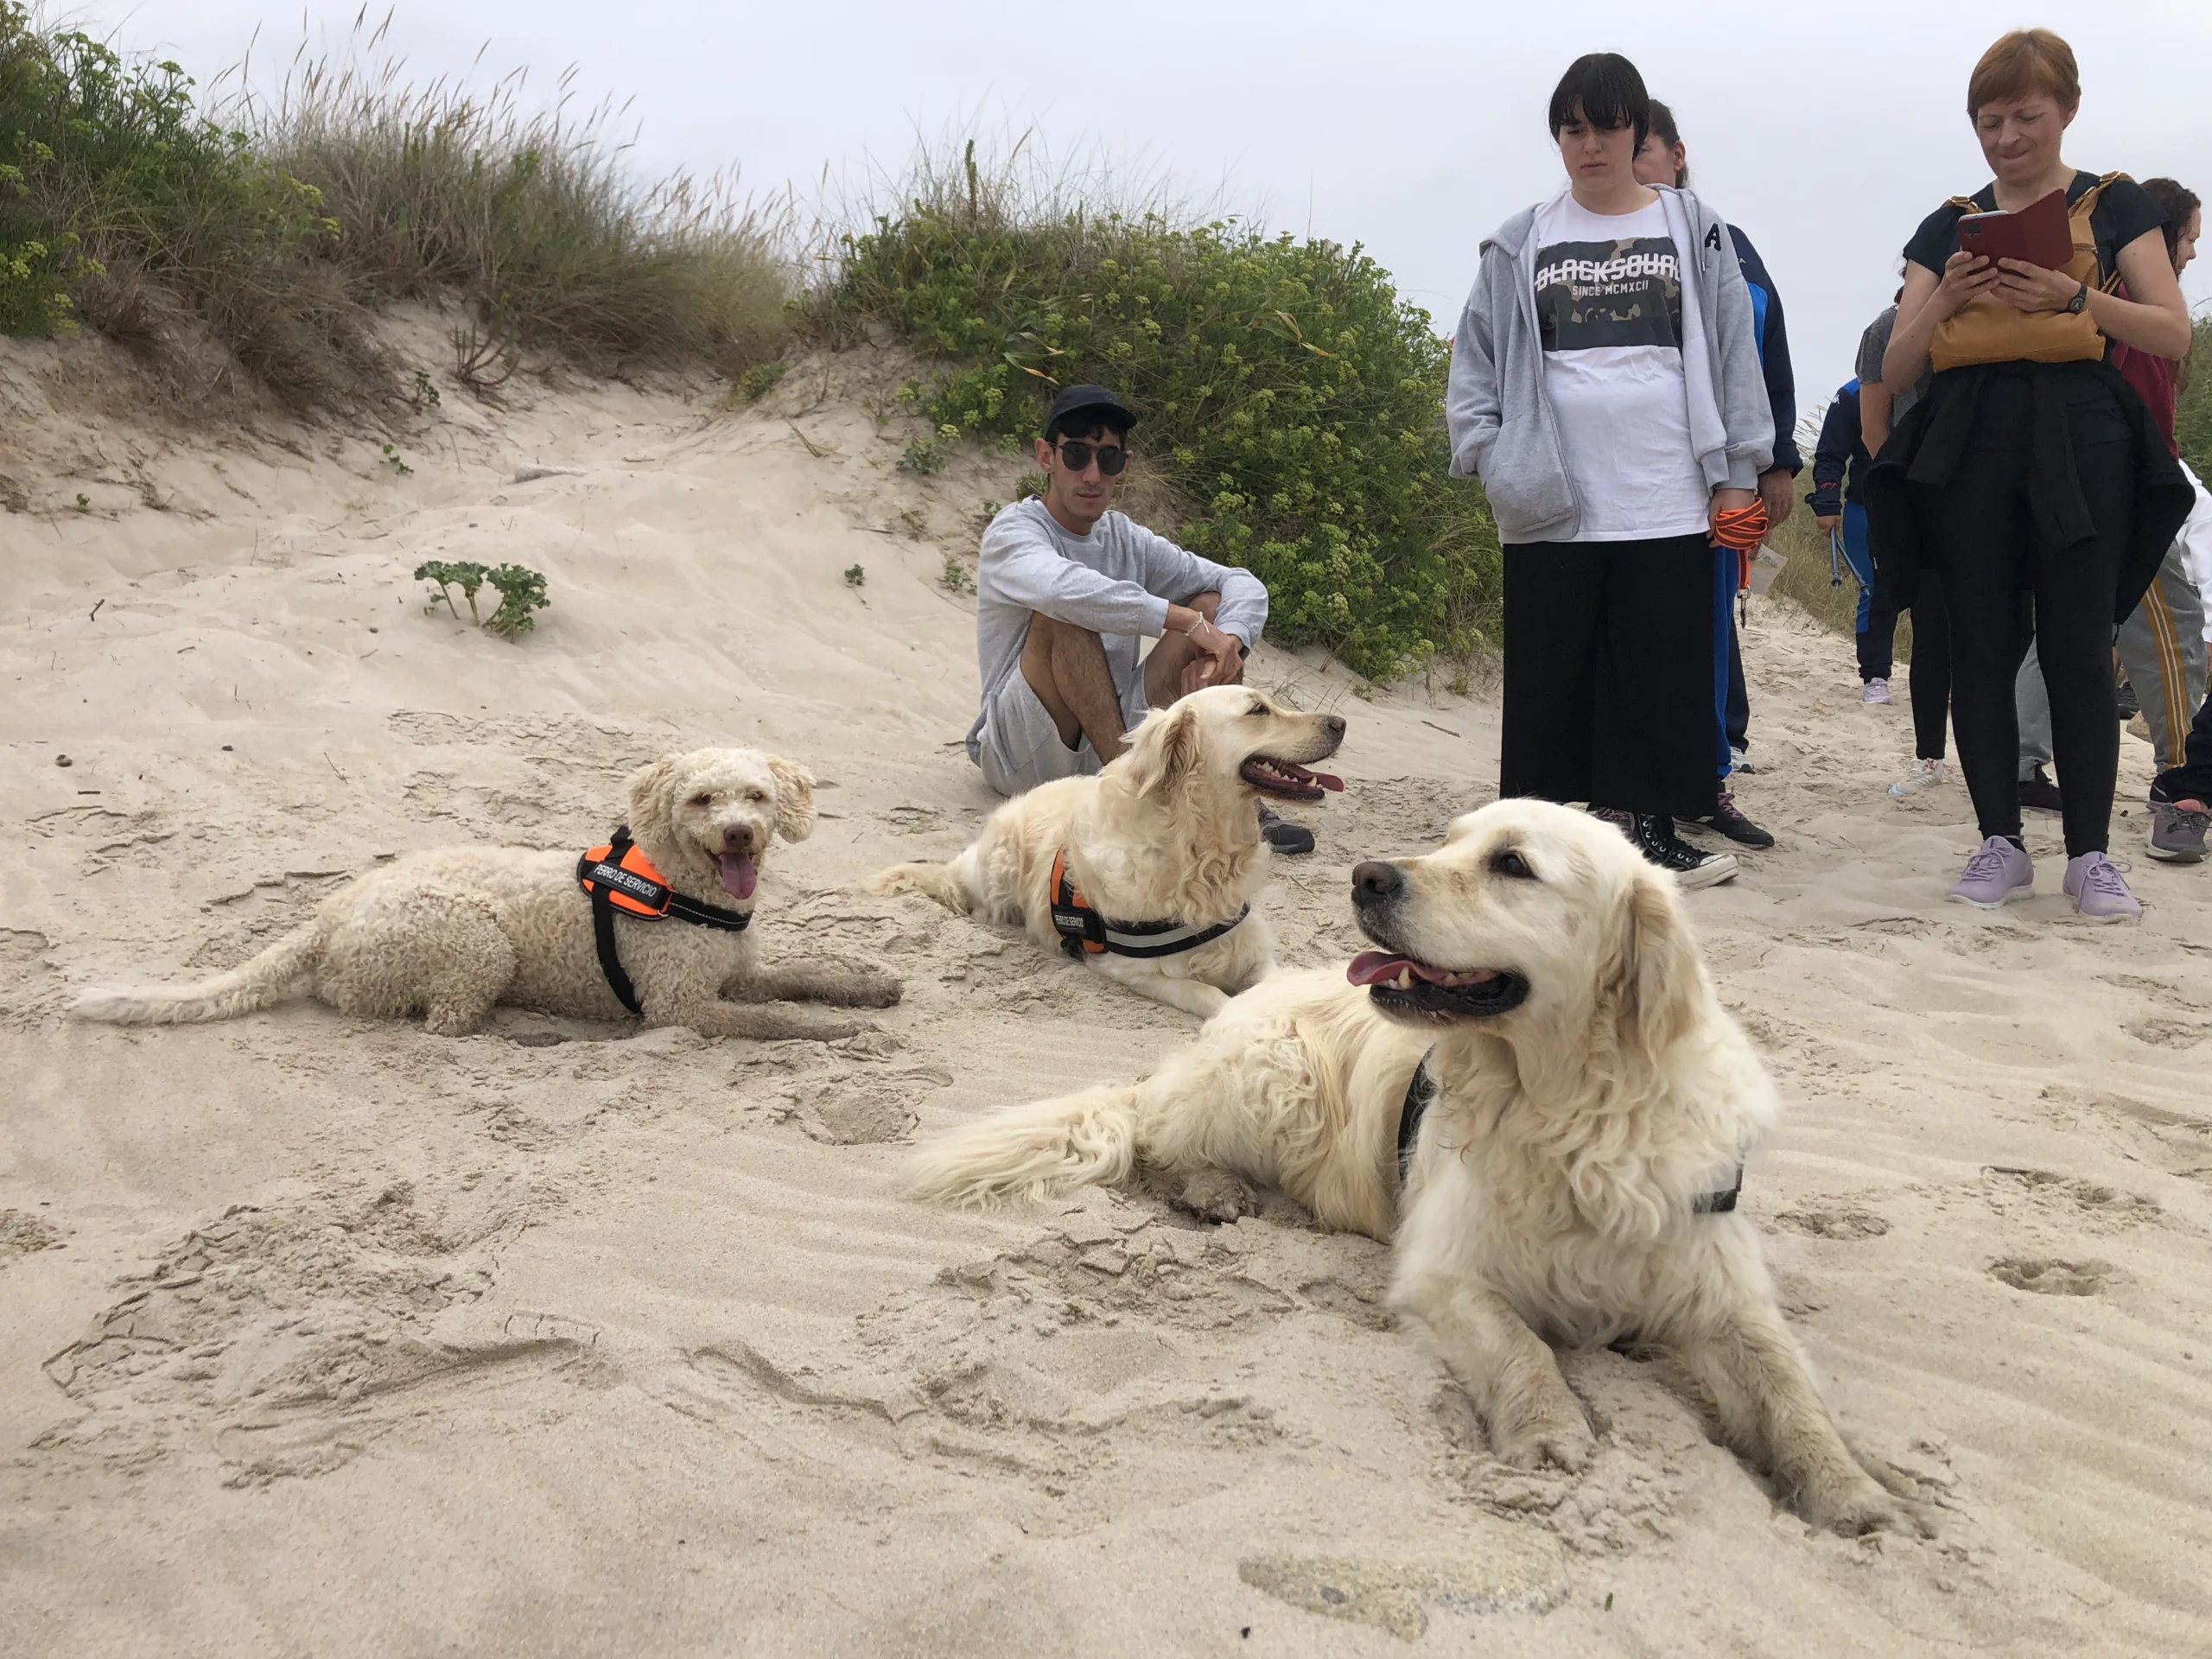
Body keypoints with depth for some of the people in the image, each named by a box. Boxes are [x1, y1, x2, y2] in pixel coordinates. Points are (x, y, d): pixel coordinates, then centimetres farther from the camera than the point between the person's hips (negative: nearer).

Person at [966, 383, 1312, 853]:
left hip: (1113, 739, 6)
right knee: (1067, 612, -29)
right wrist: (1189, 622, -32)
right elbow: (1060, 586, -33)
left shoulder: (1128, 540, 10)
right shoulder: (1014, 531, -8)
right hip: (1021, 756, -6)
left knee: (1213, 605, -3)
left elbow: (1244, 585, 4)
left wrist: (1226, 644, -19)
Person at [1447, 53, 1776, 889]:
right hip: (1551, 503, 0)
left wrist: (1737, 475, 1)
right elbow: (1476, 359, 9)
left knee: (1663, 672, 2)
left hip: (1669, 503, 0)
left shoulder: (1694, 231, 9)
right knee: (1551, 675, 3)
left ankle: (1645, 825, 12)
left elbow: (1732, 357, 6)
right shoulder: (1521, 245, 10)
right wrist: (1487, 451, -6)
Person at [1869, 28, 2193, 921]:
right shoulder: (1948, 226, 15)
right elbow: (1896, 366, 9)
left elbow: (2172, 334, -1)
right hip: (1968, 445, 3)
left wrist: (2074, 296, -16)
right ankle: (2001, 842, 10)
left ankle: (2090, 852, 4)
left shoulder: (2114, 203, 9)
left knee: (2079, 648, -4)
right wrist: (1946, 299, -10)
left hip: (2078, 441, -2)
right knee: (1979, 645, 1)